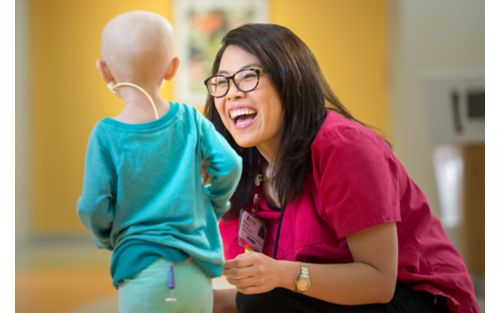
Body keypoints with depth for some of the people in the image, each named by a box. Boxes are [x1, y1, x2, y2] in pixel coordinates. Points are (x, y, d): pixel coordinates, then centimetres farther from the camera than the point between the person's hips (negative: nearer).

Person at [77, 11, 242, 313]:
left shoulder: (106, 135, -8)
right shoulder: (190, 120, -1)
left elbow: (94, 206, -9)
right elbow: (229, 165, -2)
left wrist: (106, 237, 12)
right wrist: (213, 208, 17)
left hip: (143, 272, -3)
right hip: (198, 274, 3)